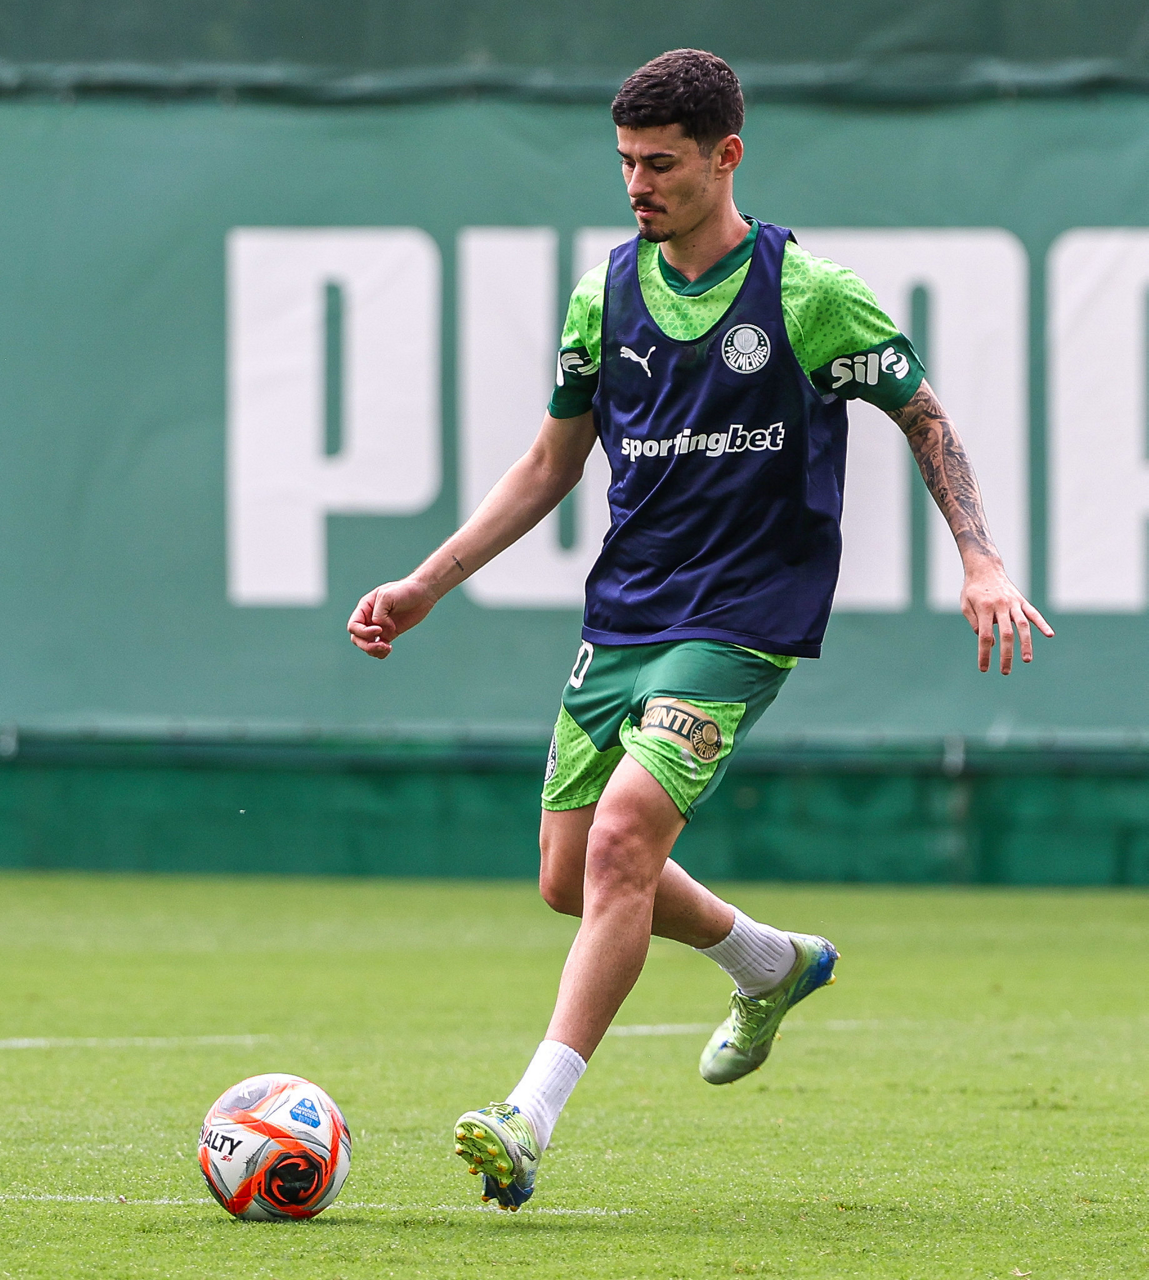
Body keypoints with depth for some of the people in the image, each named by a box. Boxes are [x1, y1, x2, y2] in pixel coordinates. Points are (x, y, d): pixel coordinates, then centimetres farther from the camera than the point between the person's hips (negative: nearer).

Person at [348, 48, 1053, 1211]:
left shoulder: (806, 295, -8)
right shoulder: (606, 298, 6)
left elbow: (924, 418, 4)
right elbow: (552, 464, 16)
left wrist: (980, 563, -10)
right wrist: (424, 587, 11)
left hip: (740, 622, -6)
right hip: (622, 618, 6)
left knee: (623, 833, -23)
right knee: (571, 876, 9)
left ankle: (532, 1116, -24)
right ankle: (772, 963, 37)